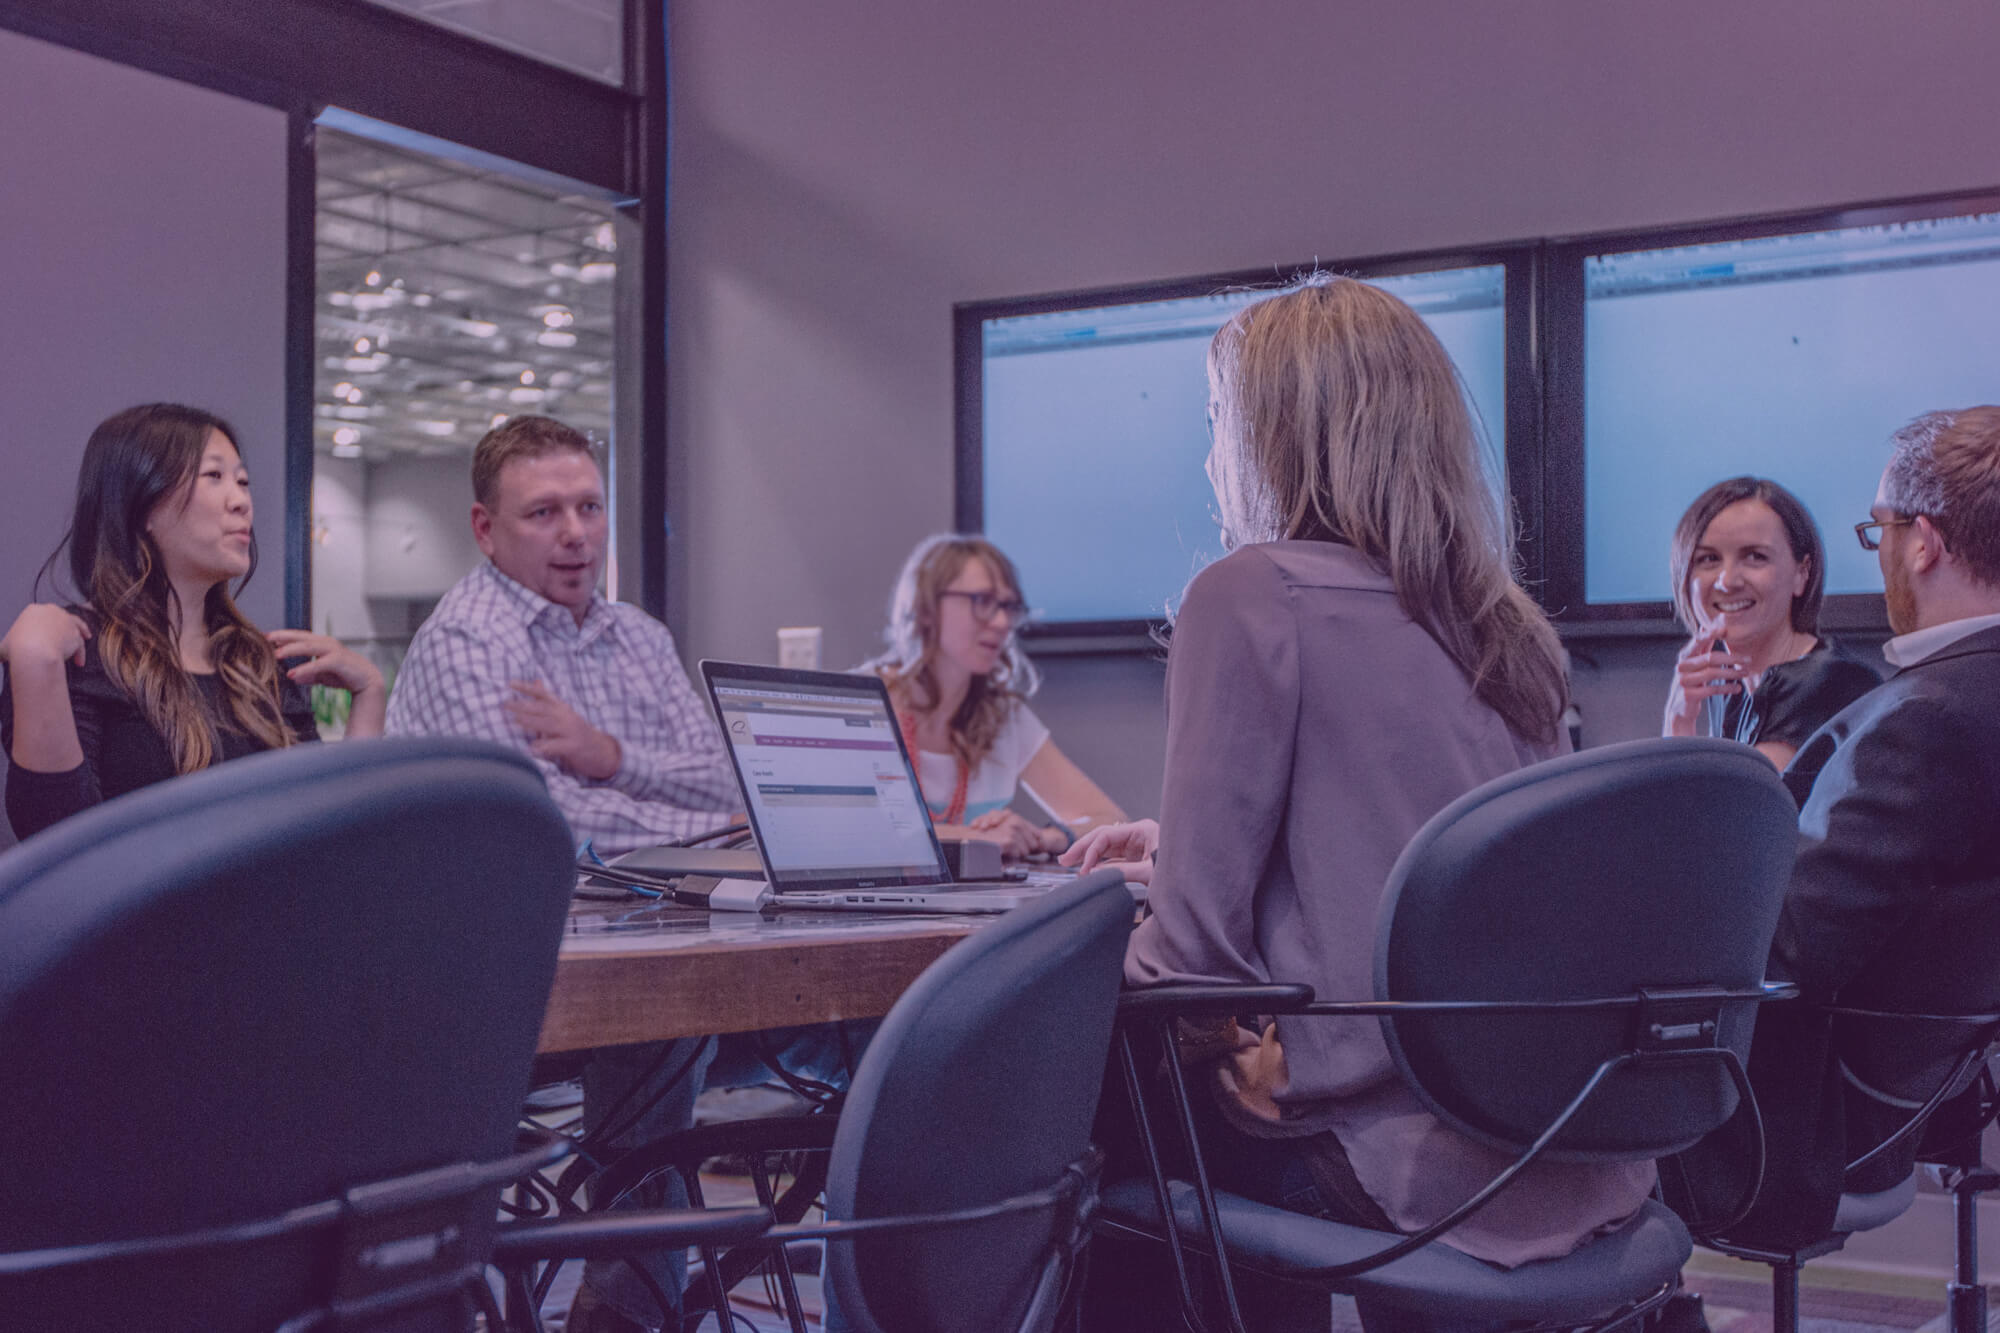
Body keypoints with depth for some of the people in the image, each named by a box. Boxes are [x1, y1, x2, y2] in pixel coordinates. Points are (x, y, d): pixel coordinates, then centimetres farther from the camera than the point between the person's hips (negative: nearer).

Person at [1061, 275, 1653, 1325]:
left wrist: (1096, 976, 7)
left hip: (1406, 1158, -7)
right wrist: (1180, 849, 32)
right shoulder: (1506, 625, 10)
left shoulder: (1251, 596, -11)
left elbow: (1198, 938, -13)